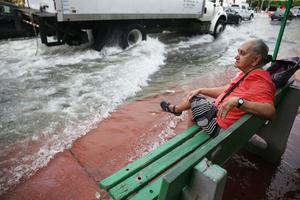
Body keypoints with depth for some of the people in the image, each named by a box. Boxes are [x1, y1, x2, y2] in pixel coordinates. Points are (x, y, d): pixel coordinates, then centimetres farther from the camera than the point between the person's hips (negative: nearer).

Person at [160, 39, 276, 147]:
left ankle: (175, 109, 33)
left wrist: (238, 101, -48)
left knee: (193, 99, 0)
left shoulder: (260, 82, -24)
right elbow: (227, 90, 16)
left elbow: (270, 111, -40)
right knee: (192, 110, 23)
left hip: (221, 128, -10)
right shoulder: (246, 73, 9)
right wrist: (201, 90, 11)